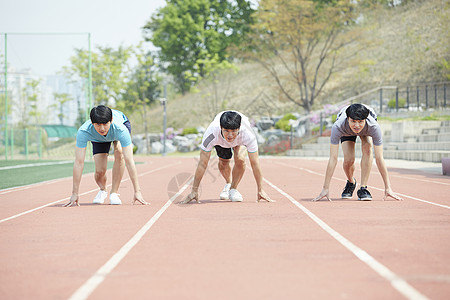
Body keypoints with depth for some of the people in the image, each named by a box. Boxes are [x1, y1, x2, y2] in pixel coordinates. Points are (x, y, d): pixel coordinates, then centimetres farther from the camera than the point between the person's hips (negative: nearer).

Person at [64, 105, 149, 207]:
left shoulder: (121, 129, -46)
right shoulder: (83, 132, -43)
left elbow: (129, 161, -46)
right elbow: (79, 163, -40)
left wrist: (137, 191, -48)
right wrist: (75, 194, -39)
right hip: (98, 139, 1)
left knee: (119, 153, -31)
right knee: (100, 171, -12)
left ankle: (114, 193, -13)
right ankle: (102, 191, 25)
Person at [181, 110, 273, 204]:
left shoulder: (248, 135, -44)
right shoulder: (212, 133, -44)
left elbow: (255, 163, -36)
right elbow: (202, 164, -40)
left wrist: (260, 190, -35)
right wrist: (194, 191, -39)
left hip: (239, 142, -1)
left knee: (240, 159, -24)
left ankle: (233, 189, -3)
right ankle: (228, 184, 39)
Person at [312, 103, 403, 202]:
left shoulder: (374, 126, -43)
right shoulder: (338, 127, -44)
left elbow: (379, 159, -40)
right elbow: (333, 159, -41)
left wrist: (388, 188, -41)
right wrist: (326, 189, -42)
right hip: (347, 133, 0)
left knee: (367, 149, -29)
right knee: (348, 160, -16)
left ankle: (363, 188, -19)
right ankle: (351, 183, 18)